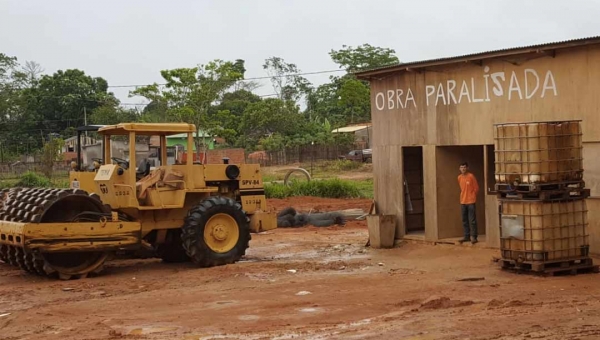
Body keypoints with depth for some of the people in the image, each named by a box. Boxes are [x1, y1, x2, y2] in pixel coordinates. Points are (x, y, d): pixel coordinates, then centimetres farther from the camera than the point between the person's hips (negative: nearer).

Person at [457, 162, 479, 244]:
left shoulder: (471, 176, -9)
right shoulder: (459, 177, 8)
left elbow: (476, 188, -3)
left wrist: (472, 197, 2)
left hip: (471, 201, -6)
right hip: (463, 201, 6)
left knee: (472, 220, -6)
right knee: (464, 220, 9)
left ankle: (474, 237, -3)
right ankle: (467, 236, 16)